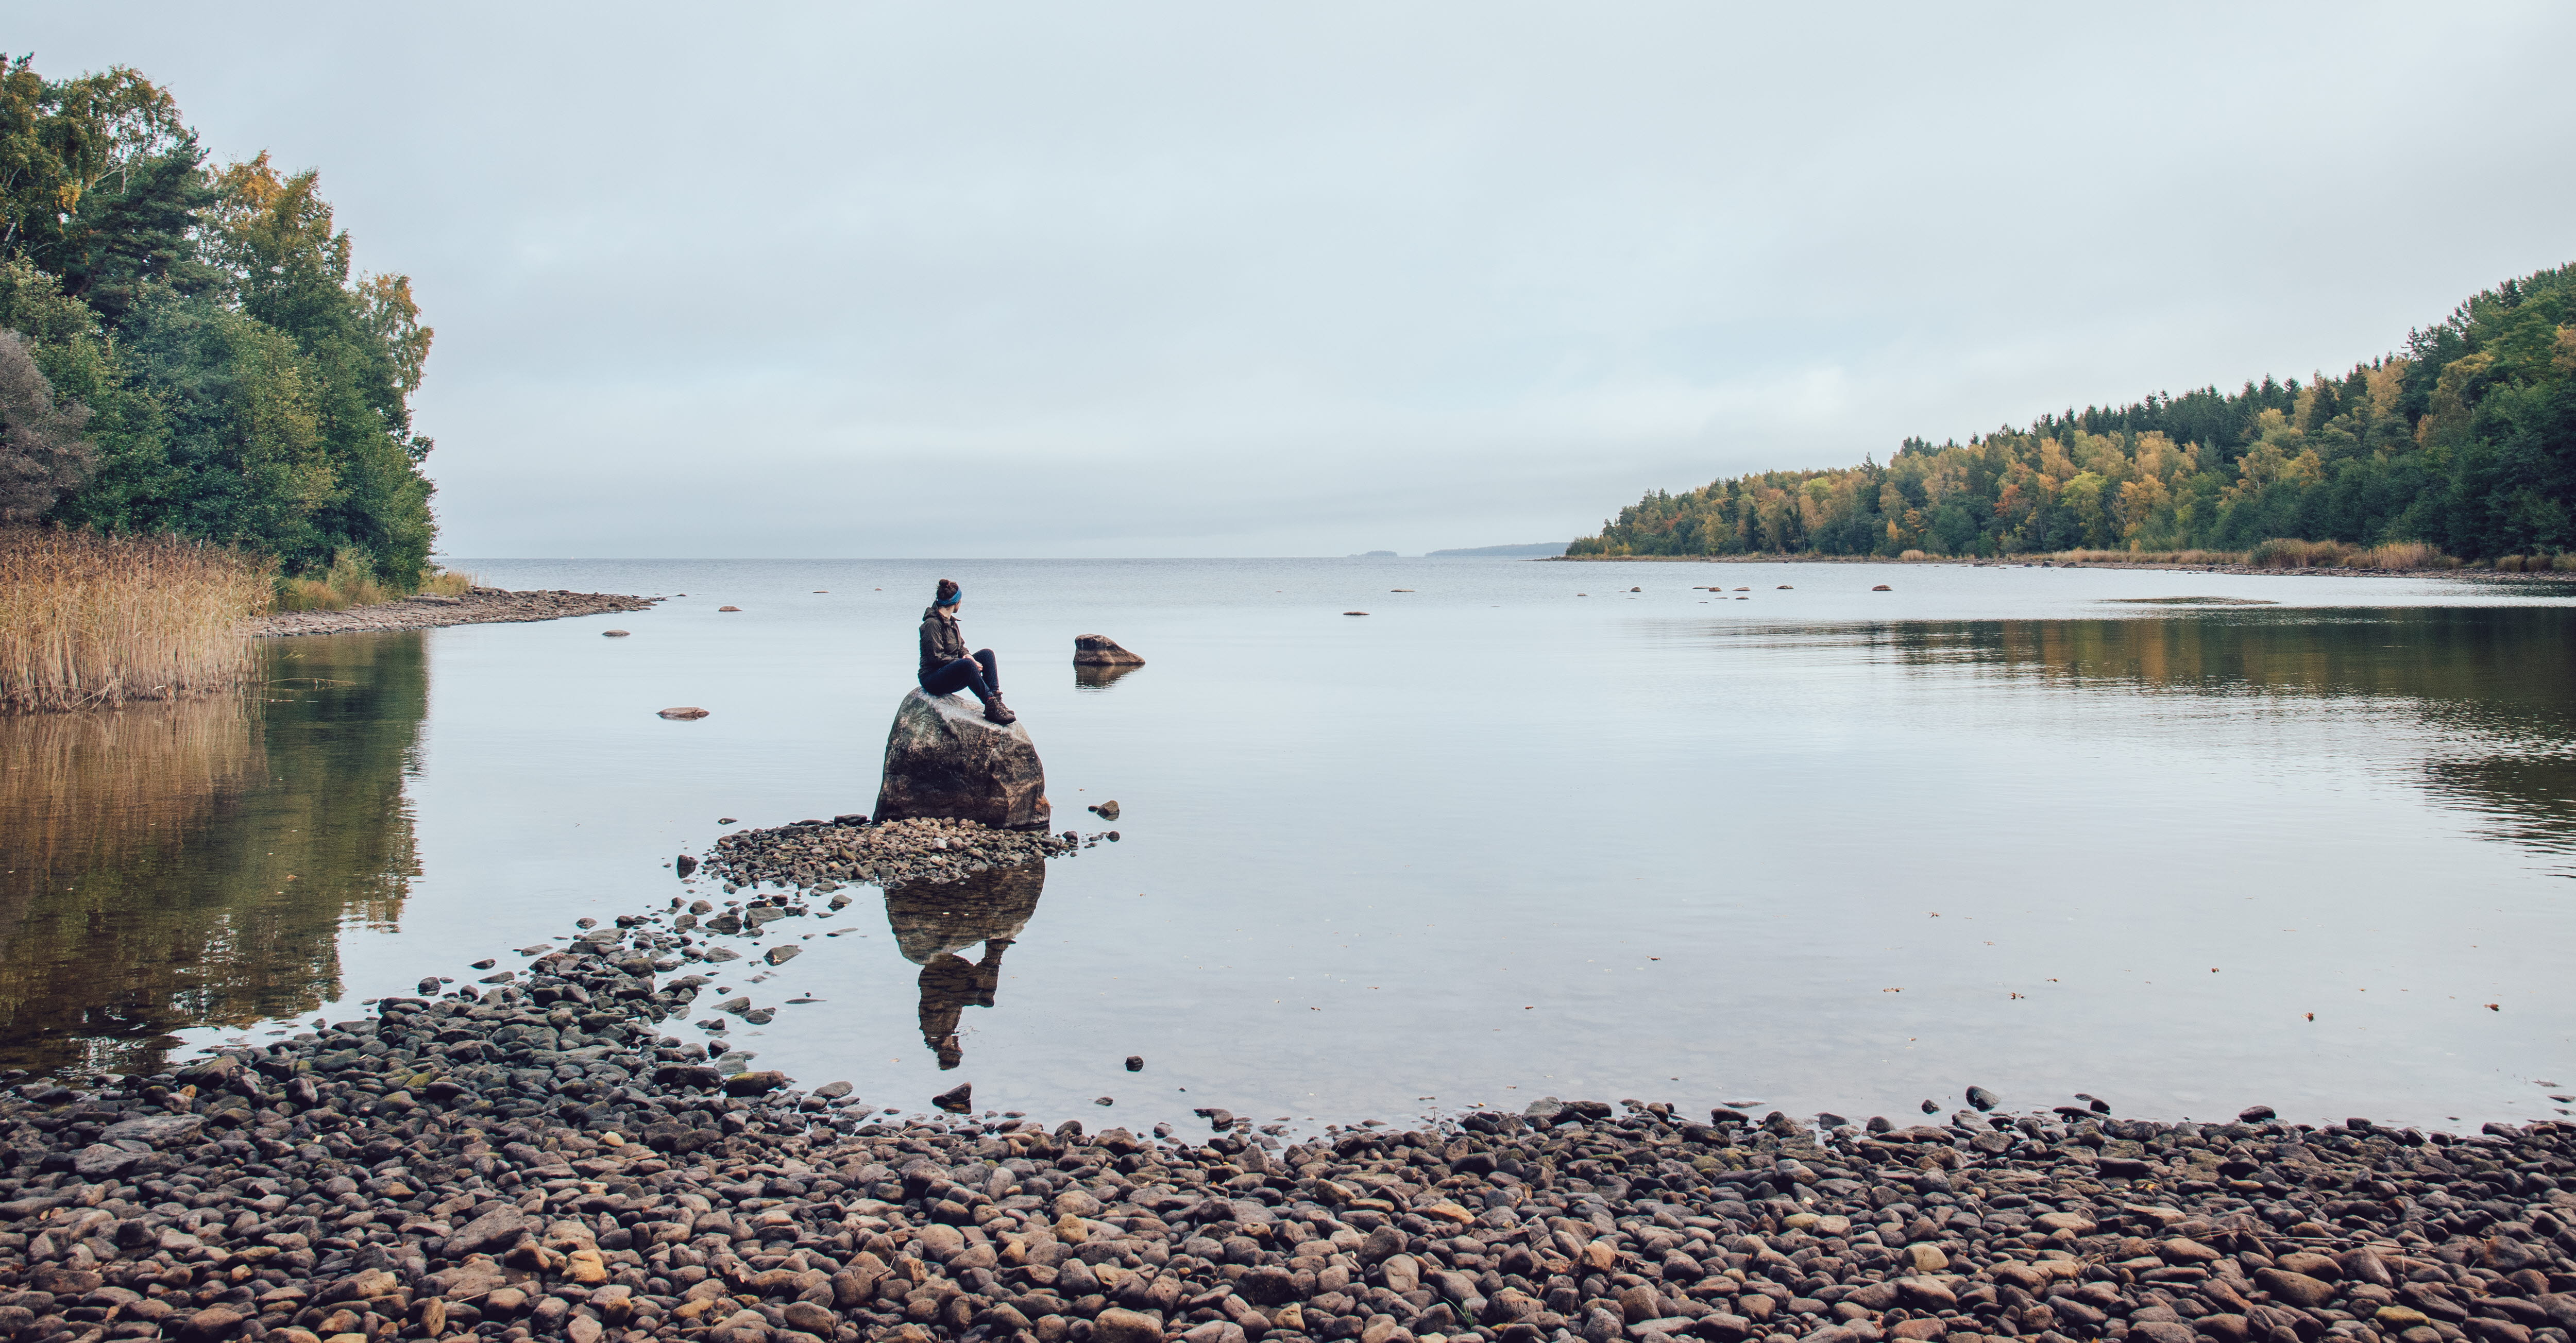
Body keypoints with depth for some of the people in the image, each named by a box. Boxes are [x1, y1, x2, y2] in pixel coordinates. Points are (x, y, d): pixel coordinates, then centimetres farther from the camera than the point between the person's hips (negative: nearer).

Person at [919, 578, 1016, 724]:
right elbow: (936, 657, -21)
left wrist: (967, 656, -6)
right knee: (967, 664, -36)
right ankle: (991, 706, -39)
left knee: (987, 653, -6)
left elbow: (961, 647, 18)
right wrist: (966, 661, -19)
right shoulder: (932, 624, -16)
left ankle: (995, 699, -19)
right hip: (932, 679, -9)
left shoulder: (951, 621, 14)